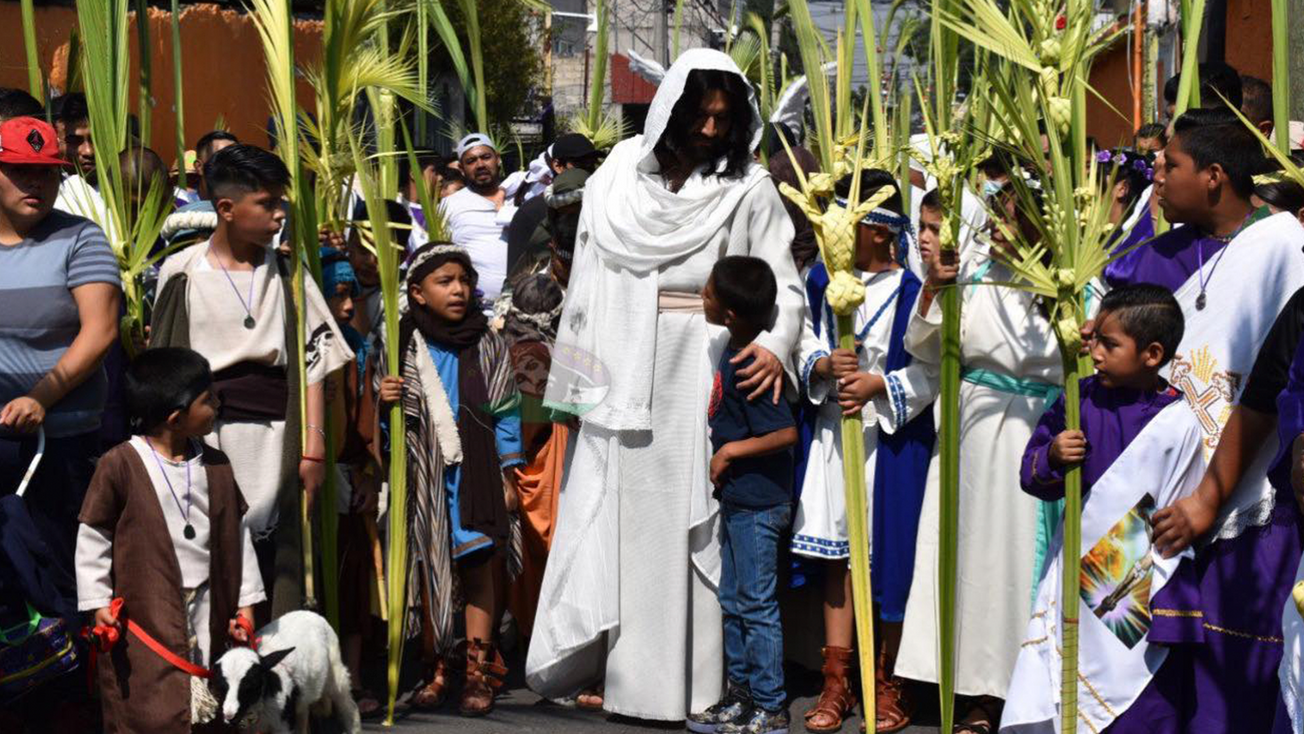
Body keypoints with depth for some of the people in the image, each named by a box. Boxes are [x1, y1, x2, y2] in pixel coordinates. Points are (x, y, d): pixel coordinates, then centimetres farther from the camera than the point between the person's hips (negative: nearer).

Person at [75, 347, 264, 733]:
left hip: (207, 612, 5)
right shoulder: (119, 465, -9)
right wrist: (99, 603, -6)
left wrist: (245, 603, 10)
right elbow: (92, 538, -3)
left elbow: (236, 536, 12)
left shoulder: (215, 466, 6)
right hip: (143, 613, -5)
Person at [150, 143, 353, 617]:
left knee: (276, 555, -3)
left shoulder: (285, 272, 7)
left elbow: (313, 362, 6)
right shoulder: (182, 273, 4)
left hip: (275, 436, 1)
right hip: (204, 435, -1)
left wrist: (313, 445, 0)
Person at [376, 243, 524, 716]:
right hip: (423, 475, 1)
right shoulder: (402, 344, 4)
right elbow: (388, 415, 12)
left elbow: (505, 411, 5)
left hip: (475, 471, -1)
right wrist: (384, 400, -11)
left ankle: (478, 673, 5)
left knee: (478, 568, -2)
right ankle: (434, 671, 10)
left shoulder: (486, 344, 4)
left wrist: (508, 475, 1)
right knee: (428, 571, 3)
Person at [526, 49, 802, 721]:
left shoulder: (749, 191, 0)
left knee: (685, 527, 0)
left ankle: (674, 678, 6)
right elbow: (586, 282, 9)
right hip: (620, 382, 2)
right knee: (605, 522, 6)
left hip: (699, 382, -2)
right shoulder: (617, 180, 6)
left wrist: (774, 344, -23)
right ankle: (586, 661, 16)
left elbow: (784, 285, -3)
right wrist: (578, 375, 8)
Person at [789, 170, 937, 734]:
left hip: (895, 437, -5)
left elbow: (932, 368, -10)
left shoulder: (911, 289, -10)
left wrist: (881, 385, -20)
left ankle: (888, 683, 15)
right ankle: (837, 682, 16)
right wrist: (825, 366, -9)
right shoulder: (821, 281, 6)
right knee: (837, 554, 8)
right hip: (835, 431, 5)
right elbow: (804, 349, 11)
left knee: (890, 557, 1)